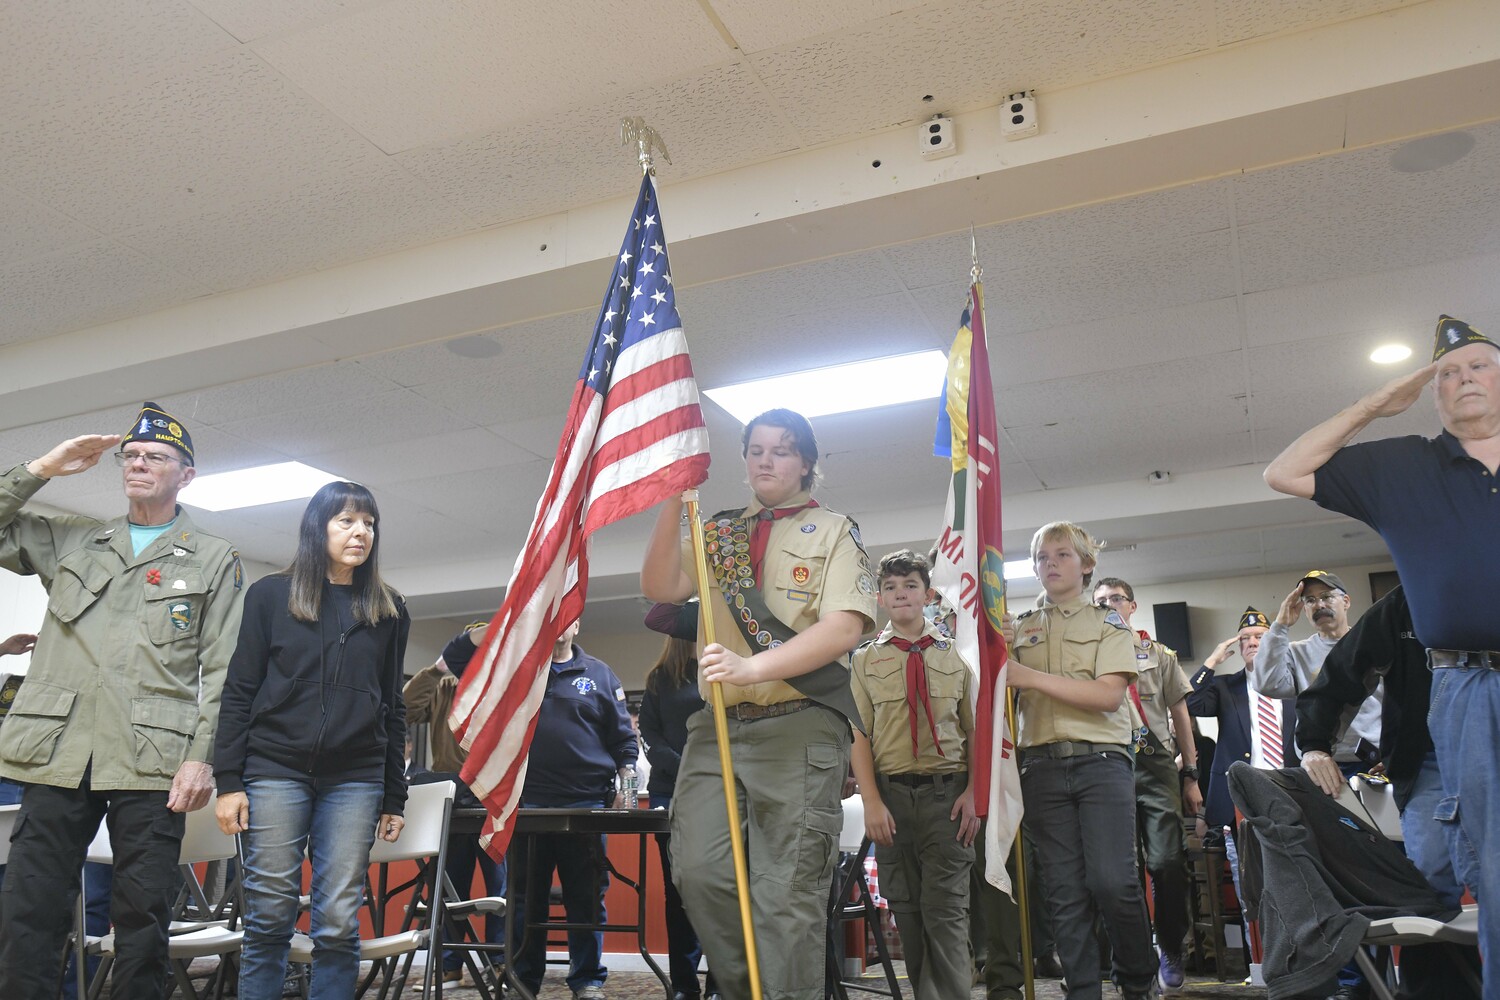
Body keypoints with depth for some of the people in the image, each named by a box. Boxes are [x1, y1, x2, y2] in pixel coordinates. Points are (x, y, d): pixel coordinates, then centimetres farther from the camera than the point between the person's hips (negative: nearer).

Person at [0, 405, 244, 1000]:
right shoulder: (70, 540, 20)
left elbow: (222, 670, 3)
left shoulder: (214, 561, 9)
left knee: (143, 917, 2)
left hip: (151, 762, -2)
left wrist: (202, 756, -7)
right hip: (59, 752, 3)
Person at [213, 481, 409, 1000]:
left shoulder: (388, 611, 12)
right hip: (276, 769, -1)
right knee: (269, 919, 2)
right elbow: (238, 693, 4)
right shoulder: (270, 595, 7)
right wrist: (228, 781, -4)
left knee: (339, 924, 0)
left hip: (354, 780, 1)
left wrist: (395, 798, 8)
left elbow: (393, 708, 12)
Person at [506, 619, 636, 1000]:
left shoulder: (598, 674, 11)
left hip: (585, 801, 0)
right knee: (524, 897, 7)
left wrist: (625, 776, 1)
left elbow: (623, 736, 11)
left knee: (587, 897, 4)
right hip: (525, 802, 1)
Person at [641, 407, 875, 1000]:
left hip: (800, 726, -3)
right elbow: (660, 588, 6)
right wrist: (673, 505, -6)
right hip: (717, 725, 4)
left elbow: (844, 627, -8)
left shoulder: (833, 532, 7)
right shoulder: (718, 533, 19)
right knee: (699, 871, -6)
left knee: (788, 893, -6)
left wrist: (754, 667, -21)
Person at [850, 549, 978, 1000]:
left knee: (945, 907, -6)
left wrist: (973, 792, -6)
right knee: (905, 908, 7)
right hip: (891, 793, 1)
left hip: (946, 792, -1)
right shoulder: (866, 659, 8)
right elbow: (859, 733, 2)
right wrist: (871, 802, -8)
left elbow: (975, 730, 7)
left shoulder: (955, 654, 9)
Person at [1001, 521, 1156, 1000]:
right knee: (1065, 891, 2)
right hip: (1042, 766, 2)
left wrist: (1031, 677, -14)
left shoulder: (1108, 623, 8)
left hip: (1101, 760, -2)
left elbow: (1108, 695, -8)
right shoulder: (1019, 628, 15)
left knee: (1112, 882, -10)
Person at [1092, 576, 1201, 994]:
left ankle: (1171, 952, 11)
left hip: (1156, 764, 0)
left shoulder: (1159, 654, 14)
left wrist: (1191, 775, 8)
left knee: (1167, 862, -7)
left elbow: (1180, 716, 13)